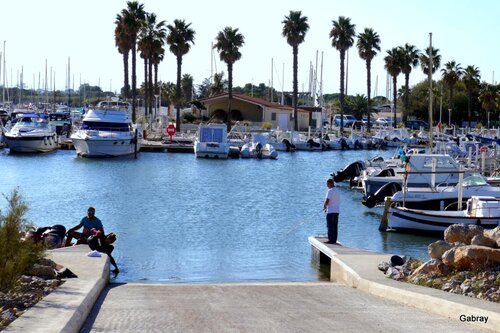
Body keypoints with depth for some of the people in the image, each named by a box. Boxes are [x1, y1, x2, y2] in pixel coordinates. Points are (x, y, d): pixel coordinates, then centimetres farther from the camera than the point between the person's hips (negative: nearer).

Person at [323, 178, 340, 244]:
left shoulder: (330, 191, -13)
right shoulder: (337, 191, 14)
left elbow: (327, 201, -17)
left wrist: (324, 206, 4)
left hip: (331, 211, -8)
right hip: (337, 211, 8)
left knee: (330, 226, -3)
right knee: (335, 226, 9)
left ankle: (331, 240, -4)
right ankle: (334, 240, 10)